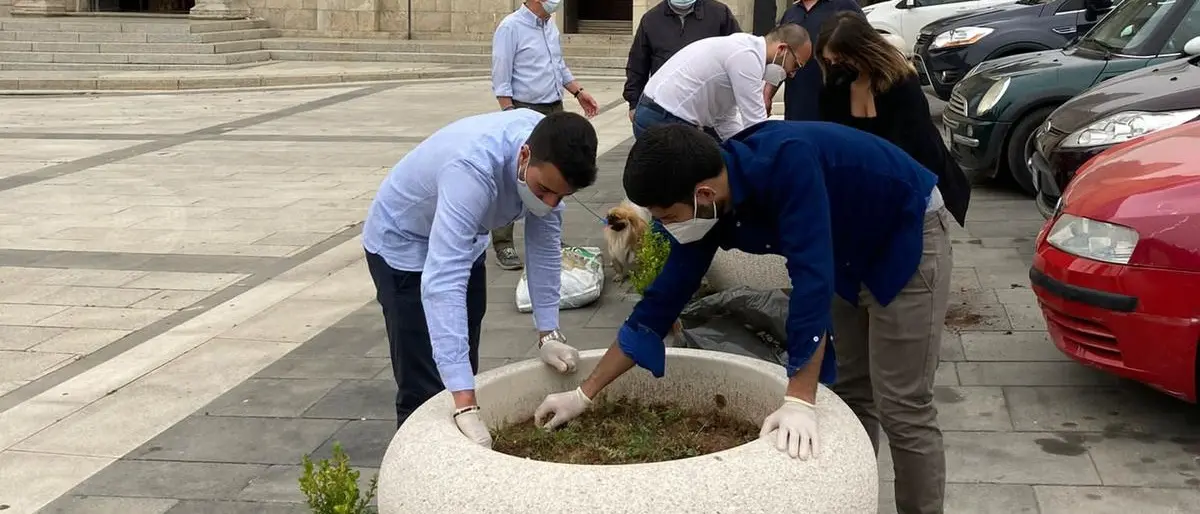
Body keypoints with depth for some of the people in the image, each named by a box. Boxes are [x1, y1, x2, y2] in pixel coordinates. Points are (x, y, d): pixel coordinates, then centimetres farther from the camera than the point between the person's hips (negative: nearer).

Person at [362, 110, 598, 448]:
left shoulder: (549, 154, -23)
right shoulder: (473, 168, -43)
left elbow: (545, 241, -10)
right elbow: (442, 282, -51)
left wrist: (548, 334, -14)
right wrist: (465, 406, -56)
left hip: (464, 241, 7)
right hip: (404, 245, -7)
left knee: (464, 365, 15)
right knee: (427, 389, -7)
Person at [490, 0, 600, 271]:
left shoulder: (550, 27, 10)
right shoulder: (511, 27, -13)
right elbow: (501, 80, -15)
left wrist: (579, 92, 14)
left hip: (555, 110, 8)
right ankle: (503, 244, -1)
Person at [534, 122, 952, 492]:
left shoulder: (787, 162, -38)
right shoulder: (708, 206, -13)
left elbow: (811, 277, -41)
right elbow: (663, 299, -6)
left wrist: (799, 403, -43)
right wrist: (584, 395, -4)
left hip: (908, 234, -7)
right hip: (853, 253, 7)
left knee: (902, 408, -6)